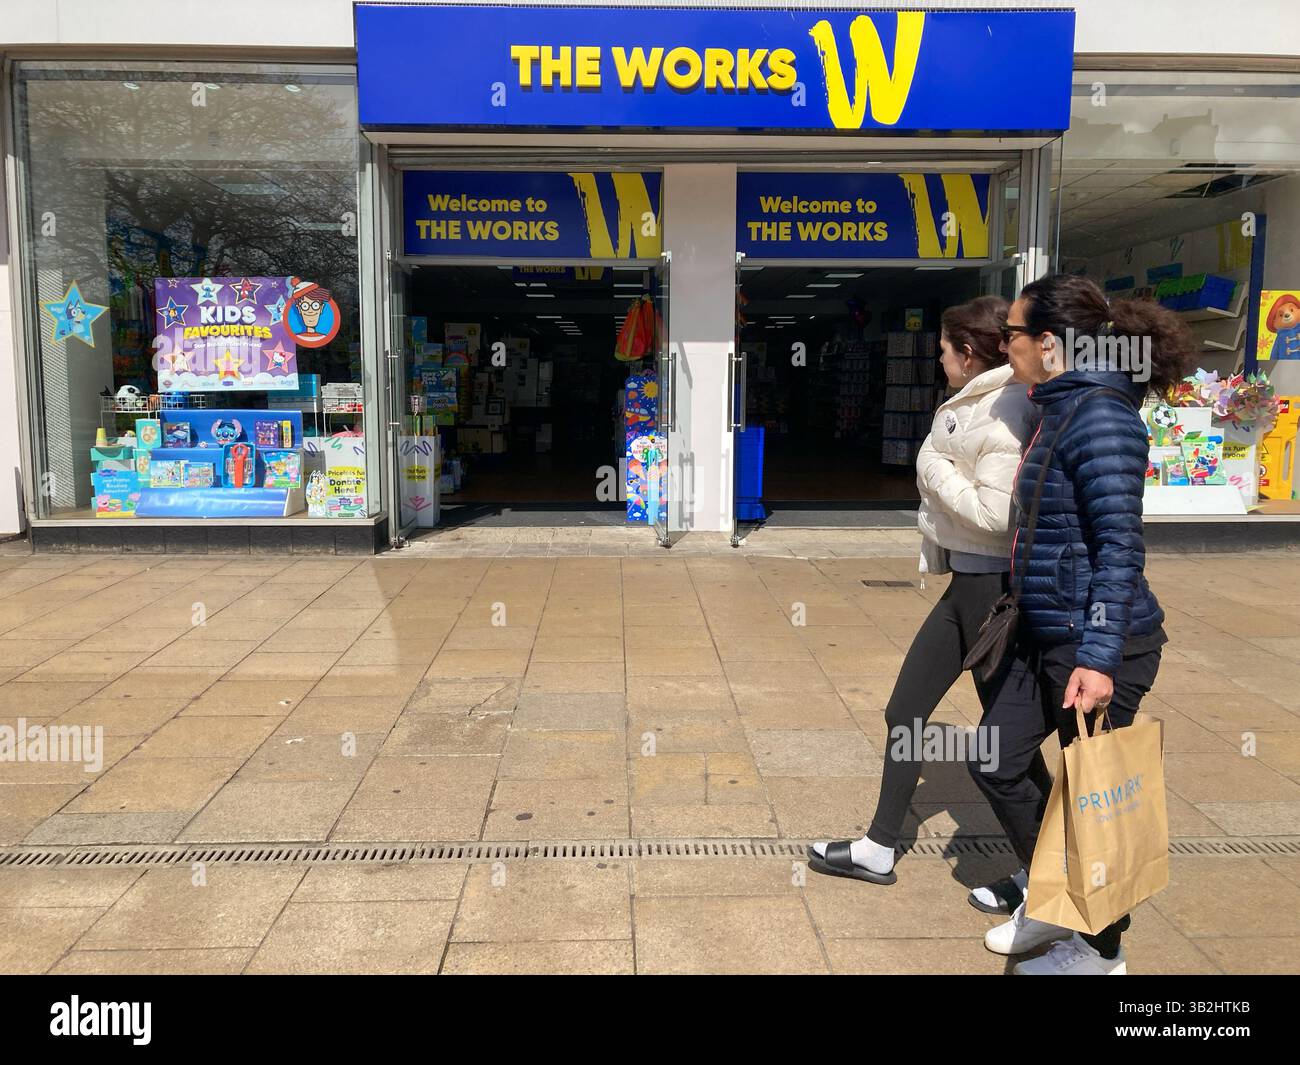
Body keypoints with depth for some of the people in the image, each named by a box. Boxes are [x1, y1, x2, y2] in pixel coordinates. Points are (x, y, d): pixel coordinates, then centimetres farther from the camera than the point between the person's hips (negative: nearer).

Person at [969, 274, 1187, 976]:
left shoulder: (1100, 418, -18)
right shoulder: (1058, 409, 11)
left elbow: (1120, 546, -23)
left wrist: (1098, 658, -25)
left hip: (1097, 643, -10)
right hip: (1046, 637, 10)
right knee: (995, 761, 15)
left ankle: (1101, 950, 26)